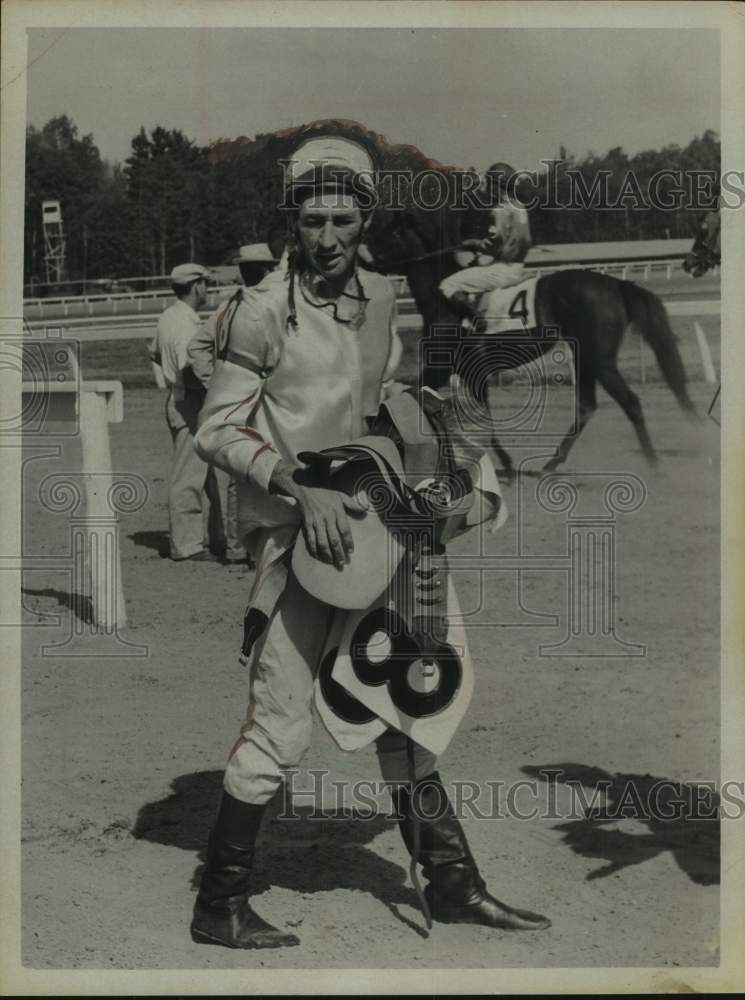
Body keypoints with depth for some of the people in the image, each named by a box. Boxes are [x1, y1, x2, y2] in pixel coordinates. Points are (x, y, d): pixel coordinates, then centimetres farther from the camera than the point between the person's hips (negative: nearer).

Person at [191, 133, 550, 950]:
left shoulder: (380, 298, 8)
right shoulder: (266, 309, -12)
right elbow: (216, 431, -11)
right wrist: (301, 489, -20)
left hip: (361, 524, 7)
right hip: (295, 536, -7)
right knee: (279, 725, -5)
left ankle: (451, 883, 27)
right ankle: (219, 906, 10)